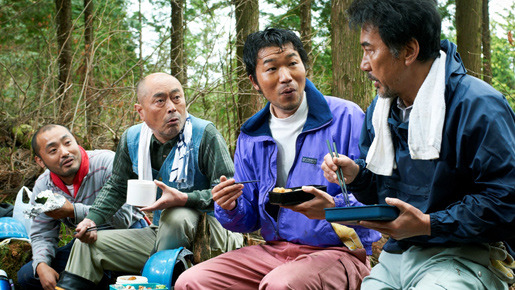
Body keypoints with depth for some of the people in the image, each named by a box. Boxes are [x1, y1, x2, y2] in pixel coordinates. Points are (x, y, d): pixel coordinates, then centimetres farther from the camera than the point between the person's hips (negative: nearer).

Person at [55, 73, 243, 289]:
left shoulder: (205, 134, -17)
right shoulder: (132, 139, 2)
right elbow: (116, 188, 18)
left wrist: (183, 199, -32)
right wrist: (92, 219, 3)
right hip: (161, 232, 6)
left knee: (175, 216, -38)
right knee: (88, 244, 3)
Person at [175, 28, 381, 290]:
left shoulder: (346, 118, -5)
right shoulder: (250, 138, 12)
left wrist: (333, 207, -30)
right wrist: (230, 209, -7)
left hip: (338, 252, -5)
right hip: (273, 250, 6)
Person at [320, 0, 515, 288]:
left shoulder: (478, 106, -14)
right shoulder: (380, 110, 13)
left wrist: (428, 224, -21)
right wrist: (356, 174, 0)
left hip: (466, 256, -7)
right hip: (395, 257, 7)